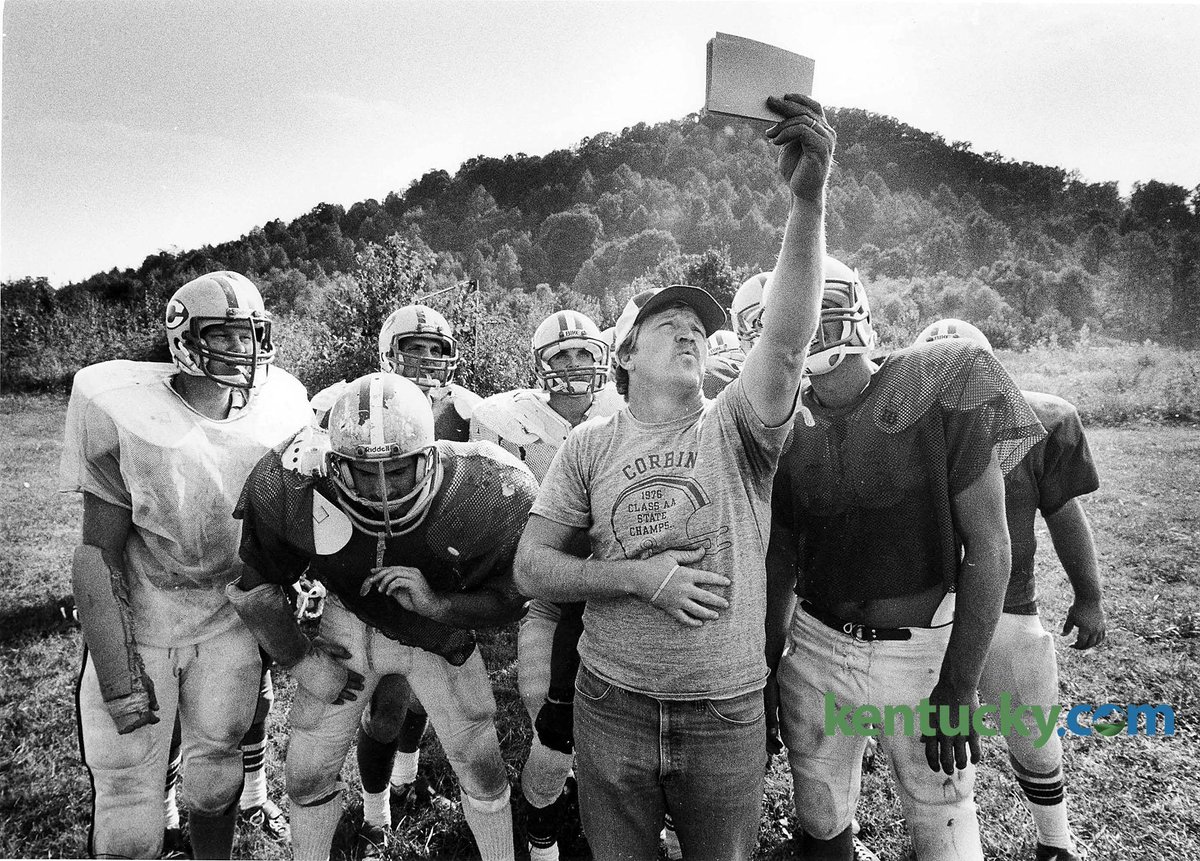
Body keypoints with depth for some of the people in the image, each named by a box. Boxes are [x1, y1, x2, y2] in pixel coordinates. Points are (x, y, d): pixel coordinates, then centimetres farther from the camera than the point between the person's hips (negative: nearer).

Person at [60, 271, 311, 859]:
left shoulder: (275, 413, -5)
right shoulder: (127, 415, -16)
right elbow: (97, 556, -14)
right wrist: (118, 679, -16)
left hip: (228, 624, 3)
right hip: (137, 627, -3)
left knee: (216, 779, 15)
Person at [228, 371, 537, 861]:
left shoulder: (489, 492, -32)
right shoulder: (290, 487, -28)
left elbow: (514, 596, -18)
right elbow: (254, 582, -9)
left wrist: (437, 604, -33)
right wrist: (299, 660, -8)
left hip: (440, 631, 0)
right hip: (350, 625, 1)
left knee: (482, 770, 6)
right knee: (307, 775, 8)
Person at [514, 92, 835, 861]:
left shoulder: (736, 430, -7)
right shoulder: (591, 445, -3)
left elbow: (787, 342, -26)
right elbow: (532, 568, -3)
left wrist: (809, 197, -37)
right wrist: (642, 576, -17)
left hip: (728, 717, 0)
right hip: (612, 707, 1)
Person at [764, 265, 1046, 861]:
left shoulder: (941, 393, -13)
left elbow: (988, 546, -12)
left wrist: (958, 687, -15)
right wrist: (768, 660, 9)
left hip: (921, 654, -3)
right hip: (814, 650, 3)